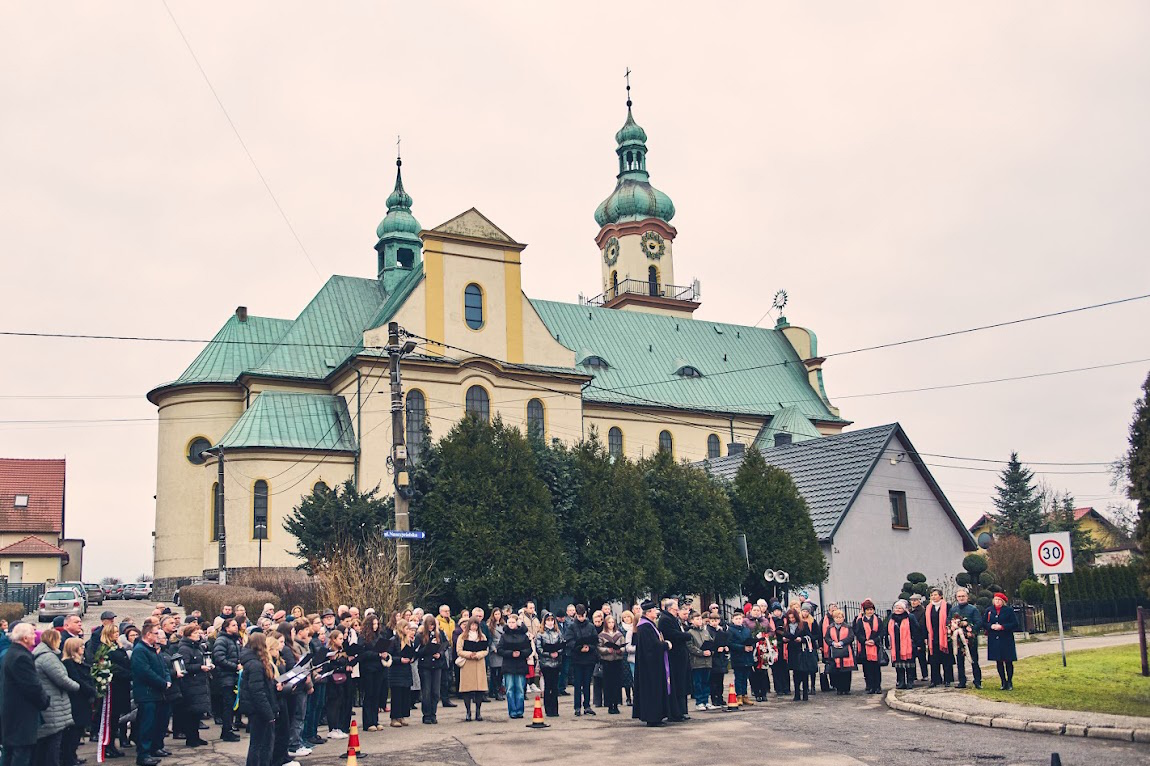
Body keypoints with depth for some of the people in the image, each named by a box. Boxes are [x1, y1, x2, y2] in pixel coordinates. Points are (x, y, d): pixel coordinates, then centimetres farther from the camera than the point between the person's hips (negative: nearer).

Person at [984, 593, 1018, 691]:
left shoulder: (1009, 610, -1)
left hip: (1006, 639, -3)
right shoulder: (989, 611, 8)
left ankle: (1010, 682, 13)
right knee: (998, 661, 6)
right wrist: (991, 626, -10)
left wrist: (1002, 627, -16)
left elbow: (1015, 624, -5)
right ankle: (1003, 682, 15)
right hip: (994, 640, 3)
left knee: (1008, 661, 1)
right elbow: (984, 623, 10)